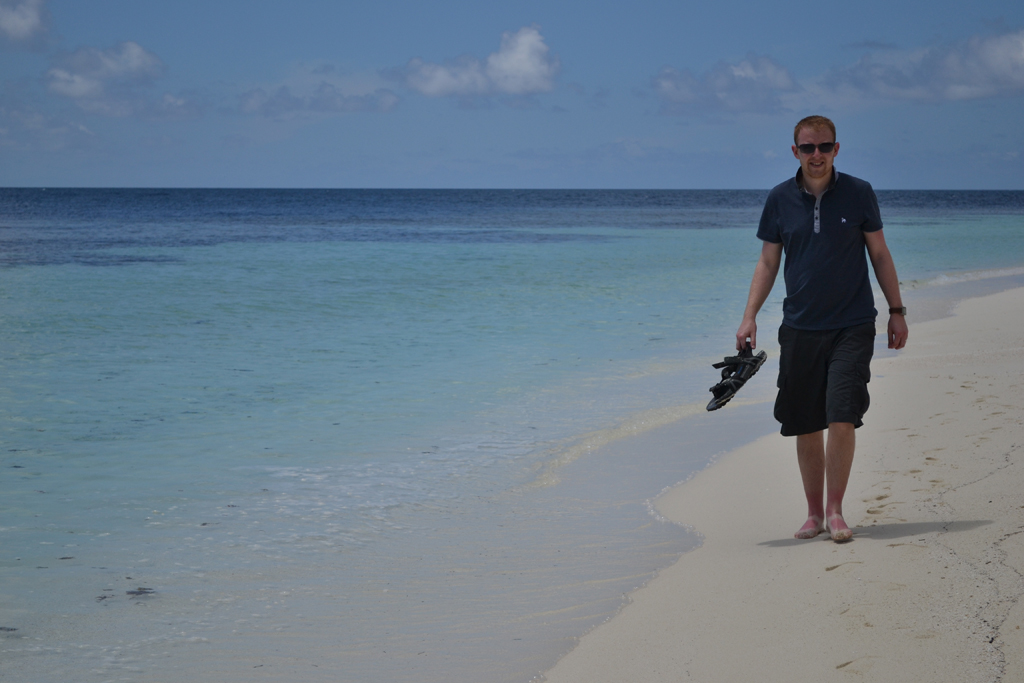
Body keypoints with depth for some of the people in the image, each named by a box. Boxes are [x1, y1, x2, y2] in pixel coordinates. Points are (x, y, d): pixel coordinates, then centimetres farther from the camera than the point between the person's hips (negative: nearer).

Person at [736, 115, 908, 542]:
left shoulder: (859, 194, 0)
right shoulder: (780, 200, 3)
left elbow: (879, 254, 7)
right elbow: (767, 262, 8)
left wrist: (896, 310, 6)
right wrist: (749, 316, -2)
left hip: (852, 326, -2)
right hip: (800, 328, 2)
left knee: (842, 419, -12)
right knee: (806, 427, 5)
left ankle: (835, 510, 1)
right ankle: (814, 513, 17)